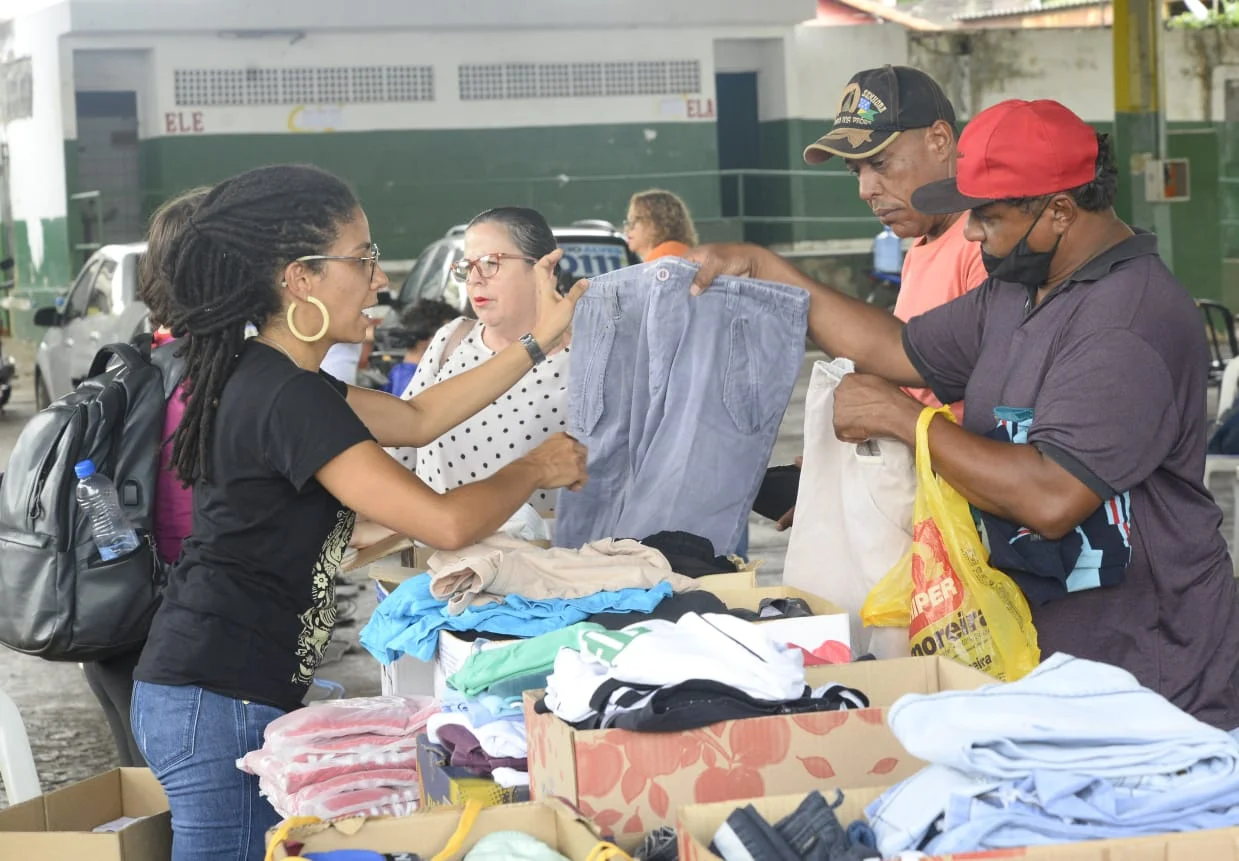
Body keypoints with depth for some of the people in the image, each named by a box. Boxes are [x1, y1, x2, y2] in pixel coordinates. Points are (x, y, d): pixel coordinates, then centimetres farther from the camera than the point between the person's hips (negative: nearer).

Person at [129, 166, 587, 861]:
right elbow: (446, 523, -21)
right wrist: (538, 469, -2)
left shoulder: (267, 377, 12)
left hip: (226, 696, 10)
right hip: (219, 704, -10)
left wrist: (537, 343, 21)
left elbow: (416, 420, 23)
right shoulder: (288, 399, -19)